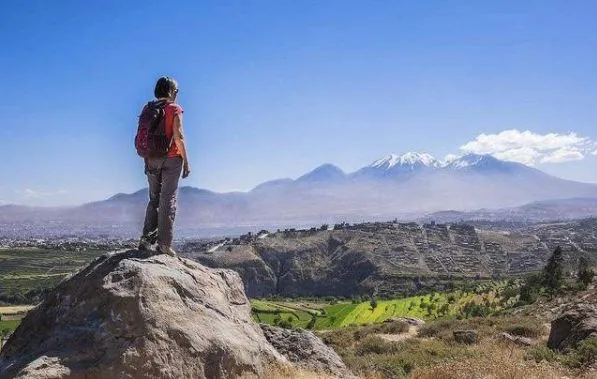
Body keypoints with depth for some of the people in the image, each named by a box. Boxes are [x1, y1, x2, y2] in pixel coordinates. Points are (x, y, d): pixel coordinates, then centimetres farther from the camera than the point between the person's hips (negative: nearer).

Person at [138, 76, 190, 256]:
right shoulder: (175, 109, -7)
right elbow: (178, 136, -14)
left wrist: (147, 159, 16)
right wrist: (186, 161, -9)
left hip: (151, 160, 5)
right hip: (171, 159, -5)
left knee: (154, 199, 16)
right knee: (168, 200, 0)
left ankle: (146, 238, 8)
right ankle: (164, 243, 0)